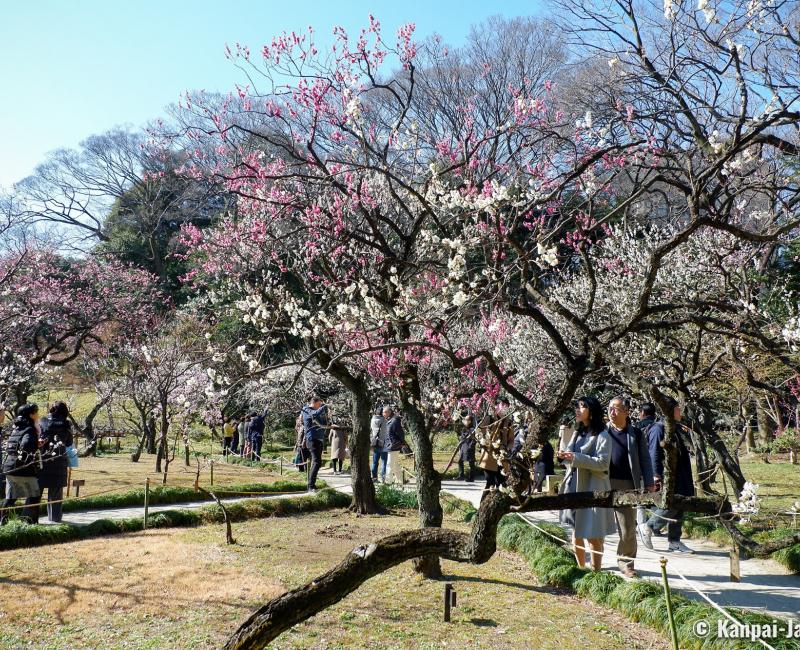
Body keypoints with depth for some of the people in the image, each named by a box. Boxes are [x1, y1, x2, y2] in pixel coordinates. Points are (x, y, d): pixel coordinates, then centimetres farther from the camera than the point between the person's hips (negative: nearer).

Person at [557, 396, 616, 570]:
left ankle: (595, 569, 7)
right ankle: (580, 567, 25)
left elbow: (603, 462, -17)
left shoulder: (602, 435, -8)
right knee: (576, 530, 13)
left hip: (591, 488, -7)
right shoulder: (578, 433, 16)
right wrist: (565, 456, -2)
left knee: (592, 533, -3)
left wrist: (576, 458, -22)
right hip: (574, 486, 8)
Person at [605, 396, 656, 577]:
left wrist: (649, 483, -1)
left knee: (628, 528, 2)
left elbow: (645, 460, 7)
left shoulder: (636, 434, 7)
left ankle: (626, 562, 17)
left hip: (627, 485, 0)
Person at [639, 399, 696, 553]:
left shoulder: (678, 429, 16)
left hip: (680, 477, 9)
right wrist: (656, 476, -20)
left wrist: (689, 479, 21)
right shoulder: (659, 429, -11)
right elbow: (654, 454, -16)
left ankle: (674, 541, 16)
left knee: (679, 508, 9)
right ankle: (648, 527, 5)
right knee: (671, 506, -13)